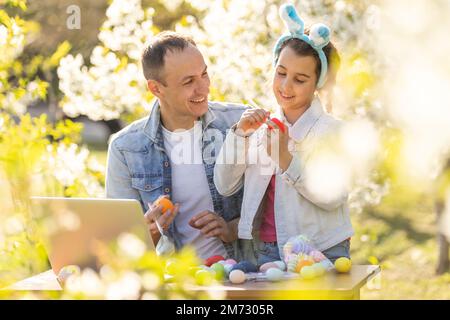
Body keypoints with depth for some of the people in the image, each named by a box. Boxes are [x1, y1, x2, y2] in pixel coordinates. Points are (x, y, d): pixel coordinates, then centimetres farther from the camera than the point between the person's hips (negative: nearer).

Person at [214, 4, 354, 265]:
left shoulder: (332, 130, -2)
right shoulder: (263, 126, 10)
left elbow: (333, 197, -14)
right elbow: (225, 187, 5)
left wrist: (285, 159, -22)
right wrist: (240, 134, -6)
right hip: (265, 252, 3)